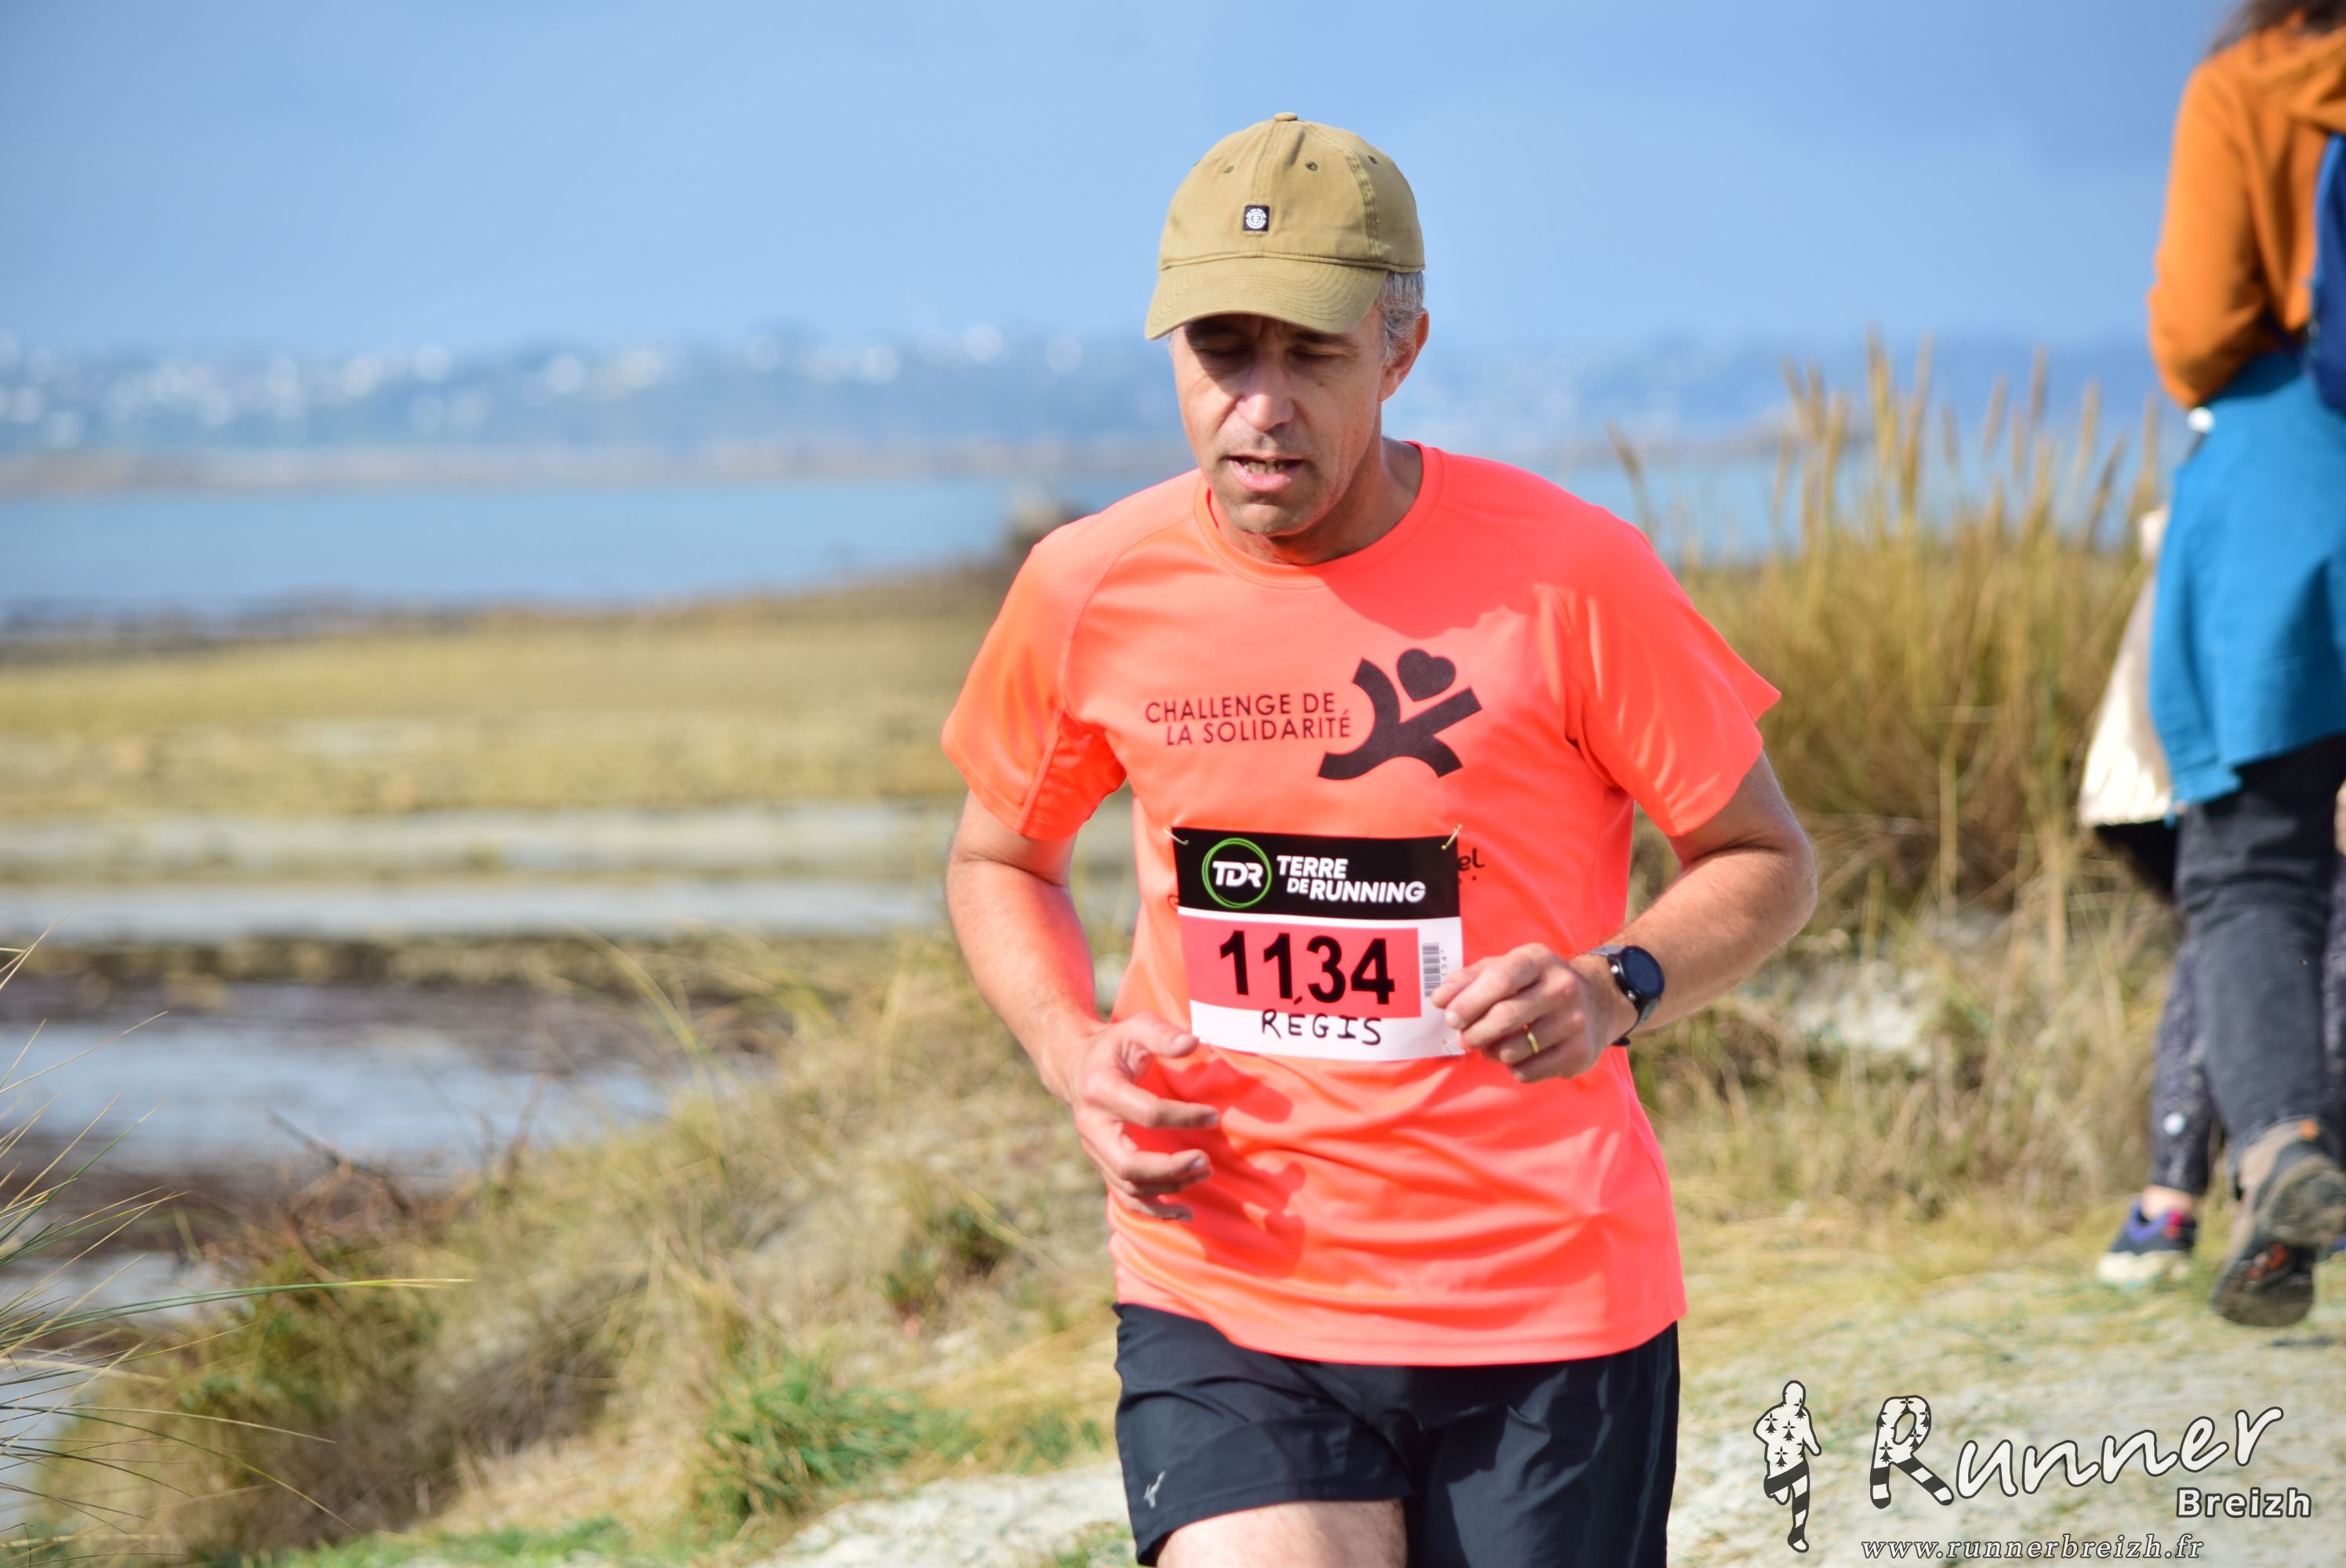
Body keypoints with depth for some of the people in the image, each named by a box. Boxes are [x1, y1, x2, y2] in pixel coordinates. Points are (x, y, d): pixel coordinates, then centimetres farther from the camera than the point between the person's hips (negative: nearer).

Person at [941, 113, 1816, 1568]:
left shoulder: (1570, 573, -9)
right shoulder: (1090, 591, -1)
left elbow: (1765, 861, 1)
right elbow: (1000, 859, 17)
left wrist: (1617, 992, -19)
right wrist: (1074, 1051, -2)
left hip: (1545, 1307, -1)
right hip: (1225, 1300, 1)